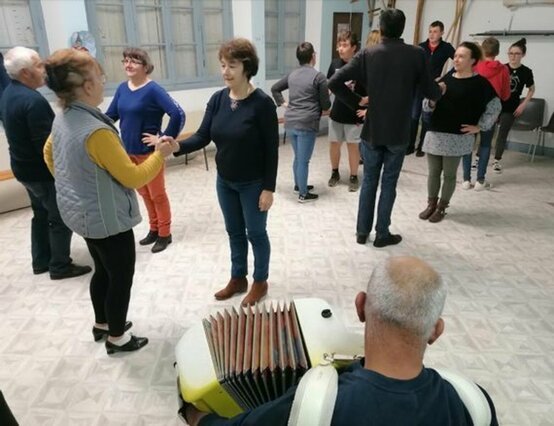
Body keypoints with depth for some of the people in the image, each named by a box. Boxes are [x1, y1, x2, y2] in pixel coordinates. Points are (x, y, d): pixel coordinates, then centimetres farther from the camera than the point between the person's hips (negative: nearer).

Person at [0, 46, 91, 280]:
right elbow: (46, 144, -26)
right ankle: (60, 266, 14)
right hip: (43, 171, -10)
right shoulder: (33, 100, -25)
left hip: (25, 167, 10)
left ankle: (41, 261, 31)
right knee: (61, 218, 3)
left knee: (42, 215, 20)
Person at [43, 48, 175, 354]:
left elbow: (48, 155, 19)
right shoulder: (96, 131, -29)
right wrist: (160, 155, -11)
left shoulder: (62, 120, 0)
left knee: (103, 271, 25)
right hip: (107, 218, -9)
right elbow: (133, 178, -23)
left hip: (82, 213, 9)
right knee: (121, 277, 9)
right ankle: (117, 338, 27)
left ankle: (102, 325, 43)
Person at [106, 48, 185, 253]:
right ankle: (154, 229, 35)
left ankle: (165, 233, 22)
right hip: (129, 151, 7)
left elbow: (178, 115, -25)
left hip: (149, 151, -7)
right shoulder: (122, 88, 5)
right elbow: (110, 115, 7)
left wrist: (165, 138, -20)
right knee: (144, 193, 18)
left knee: (157, 194, 7)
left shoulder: (153, 89, -16)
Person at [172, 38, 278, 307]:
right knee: (234, 232, 19)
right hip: (225, 182, 6)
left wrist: (269, 188, -17)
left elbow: (271, 149, -16)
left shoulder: (262, 103, -17)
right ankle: (238, 278, 38)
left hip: (253, 184, -5)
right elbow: (203, 136, -5)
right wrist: (177, 147, -24)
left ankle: (260, 282, 32)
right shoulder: (217, 99, -1)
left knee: (256, 233, 11)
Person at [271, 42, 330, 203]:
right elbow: (325, 105, -4)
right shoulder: (319, 76, -8)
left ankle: (298, 184, 38)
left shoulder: (292, 74, 12)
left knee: (298, 157, 23)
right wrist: (326, 95, 16)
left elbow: (274, 88, 22)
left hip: (290, 122, 7)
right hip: (307, 124, -7)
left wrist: (283, 103, 16)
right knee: (304, 160, 2)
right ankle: (303, 194, 12)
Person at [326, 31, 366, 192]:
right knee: (334, 143, 11)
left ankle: (353, 177, 21)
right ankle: (335, 173, 31)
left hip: (355, 115, -4)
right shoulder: (335, 63, 0)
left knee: (353, 145, 6)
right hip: (336, 113, 4)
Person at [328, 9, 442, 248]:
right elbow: (431, 94, 0)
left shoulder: (367, 55, -4)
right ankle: (382, 234, 17)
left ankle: (362, 232, 21)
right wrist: (440, 90, 23)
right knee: (389, 184, 9)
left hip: (371, 130, 1)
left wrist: (357, 102, 1)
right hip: (398, 133, -1)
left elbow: (334, 83, -11)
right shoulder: (417, 55, -6)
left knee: (369, 181, 14)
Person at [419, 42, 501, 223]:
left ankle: (442, 207, 20)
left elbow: (495, 106, 0)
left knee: (449, 174, 6)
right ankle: (431, 204, 24)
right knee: (433, 172, 9)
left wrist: (480, 126, -2)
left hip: (457, 137, -4)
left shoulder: (479, 82, -5)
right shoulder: (446, 78, 8)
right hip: (435, 133, 4)